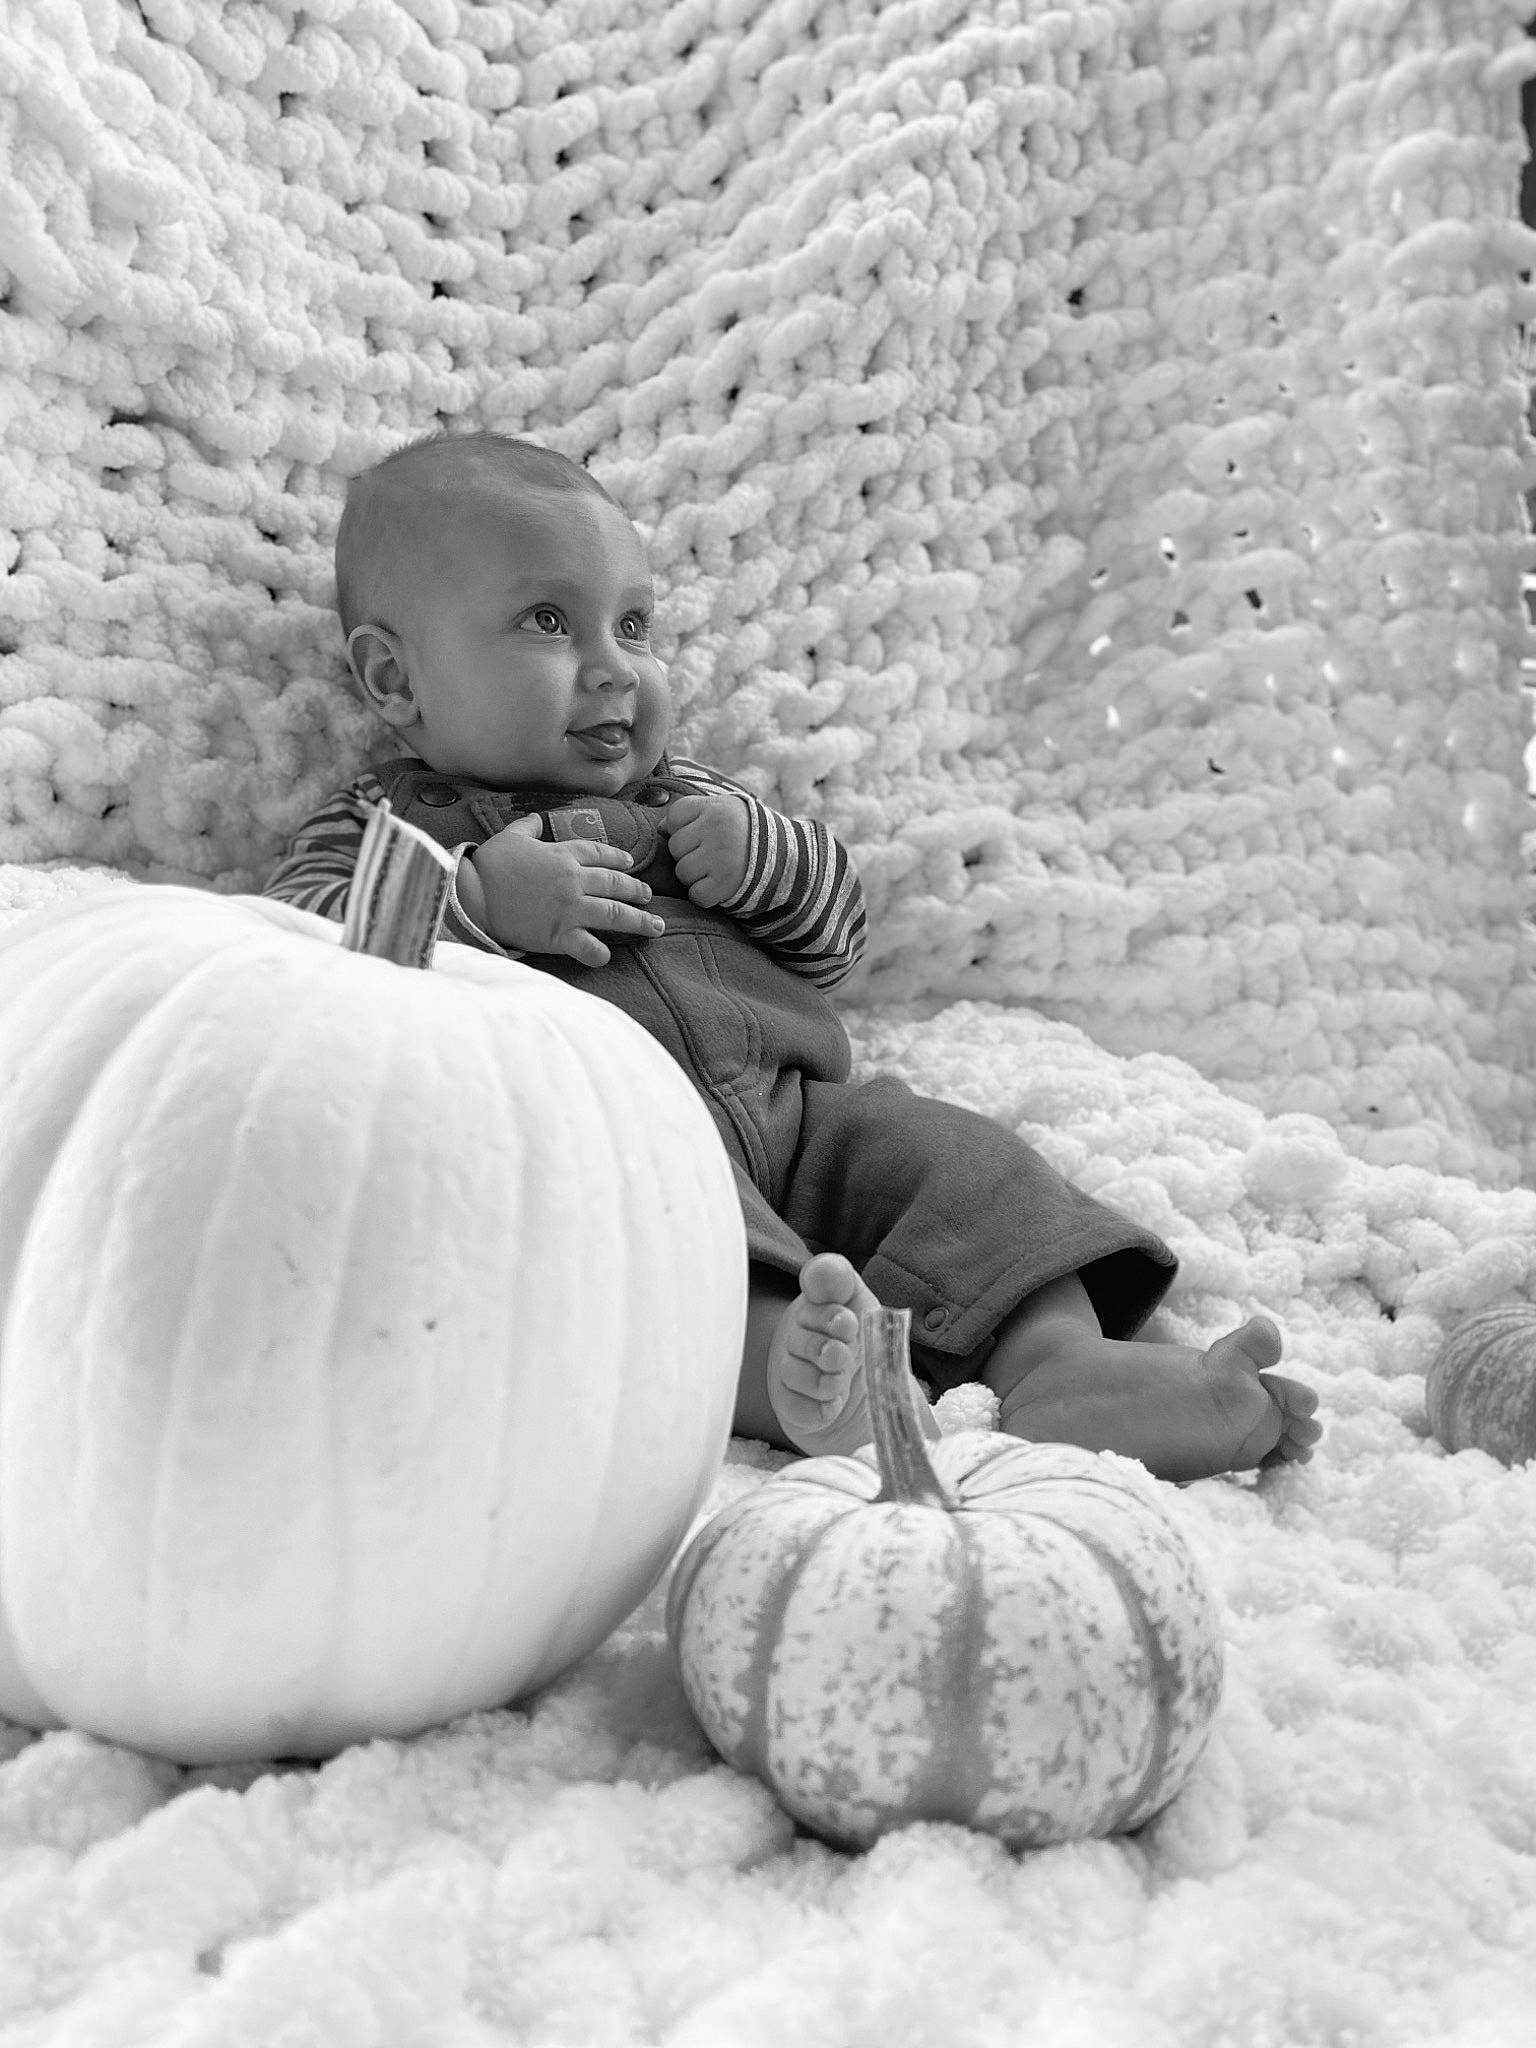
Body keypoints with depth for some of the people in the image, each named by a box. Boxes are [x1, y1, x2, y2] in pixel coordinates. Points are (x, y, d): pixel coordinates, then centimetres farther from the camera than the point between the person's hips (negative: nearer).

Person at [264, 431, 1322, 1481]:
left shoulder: (679, 798, 28)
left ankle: (1060, 1368, -29)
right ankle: (798, 1365, -58)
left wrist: (761, 852, 3)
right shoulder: (381, 827, 14)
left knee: (945, 1153, -13)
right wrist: (478, 900, -18)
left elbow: (834, 931, 26)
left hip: (789, 1114, 6)